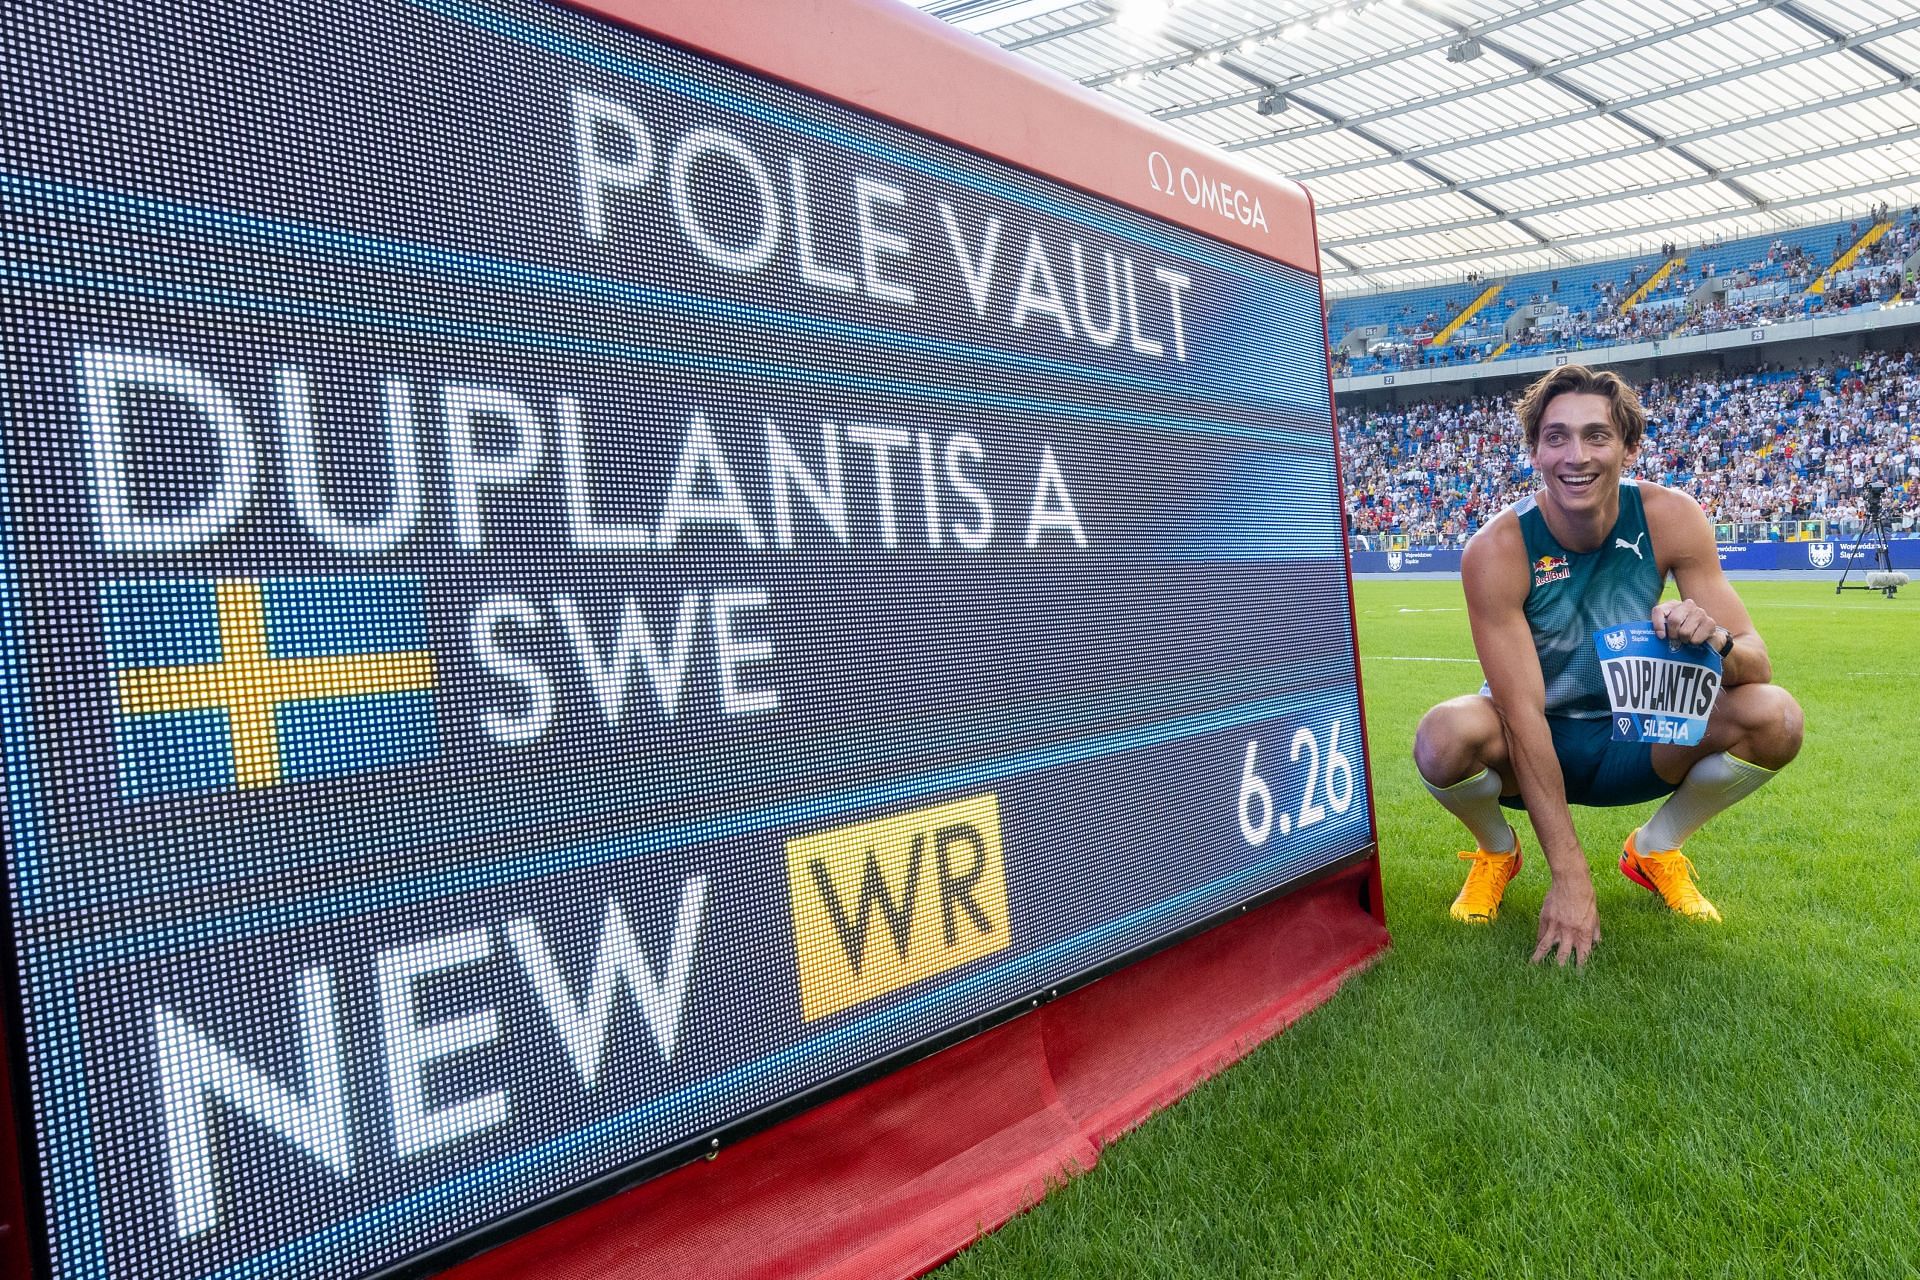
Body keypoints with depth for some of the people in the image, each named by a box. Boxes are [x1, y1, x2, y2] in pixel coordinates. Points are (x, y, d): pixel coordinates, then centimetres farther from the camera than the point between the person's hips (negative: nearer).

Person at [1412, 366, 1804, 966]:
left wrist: (1717, 641, -39)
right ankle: (1496, 852, 3)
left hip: (1636, 739, 3)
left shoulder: (1669, 517, -14)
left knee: (1774, 717, -23)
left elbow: (1756, 662, -12)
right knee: (1445, 735, -35)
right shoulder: (1496, 550, -23)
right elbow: (1523, 713, -26)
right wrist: (1569, 877, -29)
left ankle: (1656, 849, 8)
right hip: (1533, 748, -3)